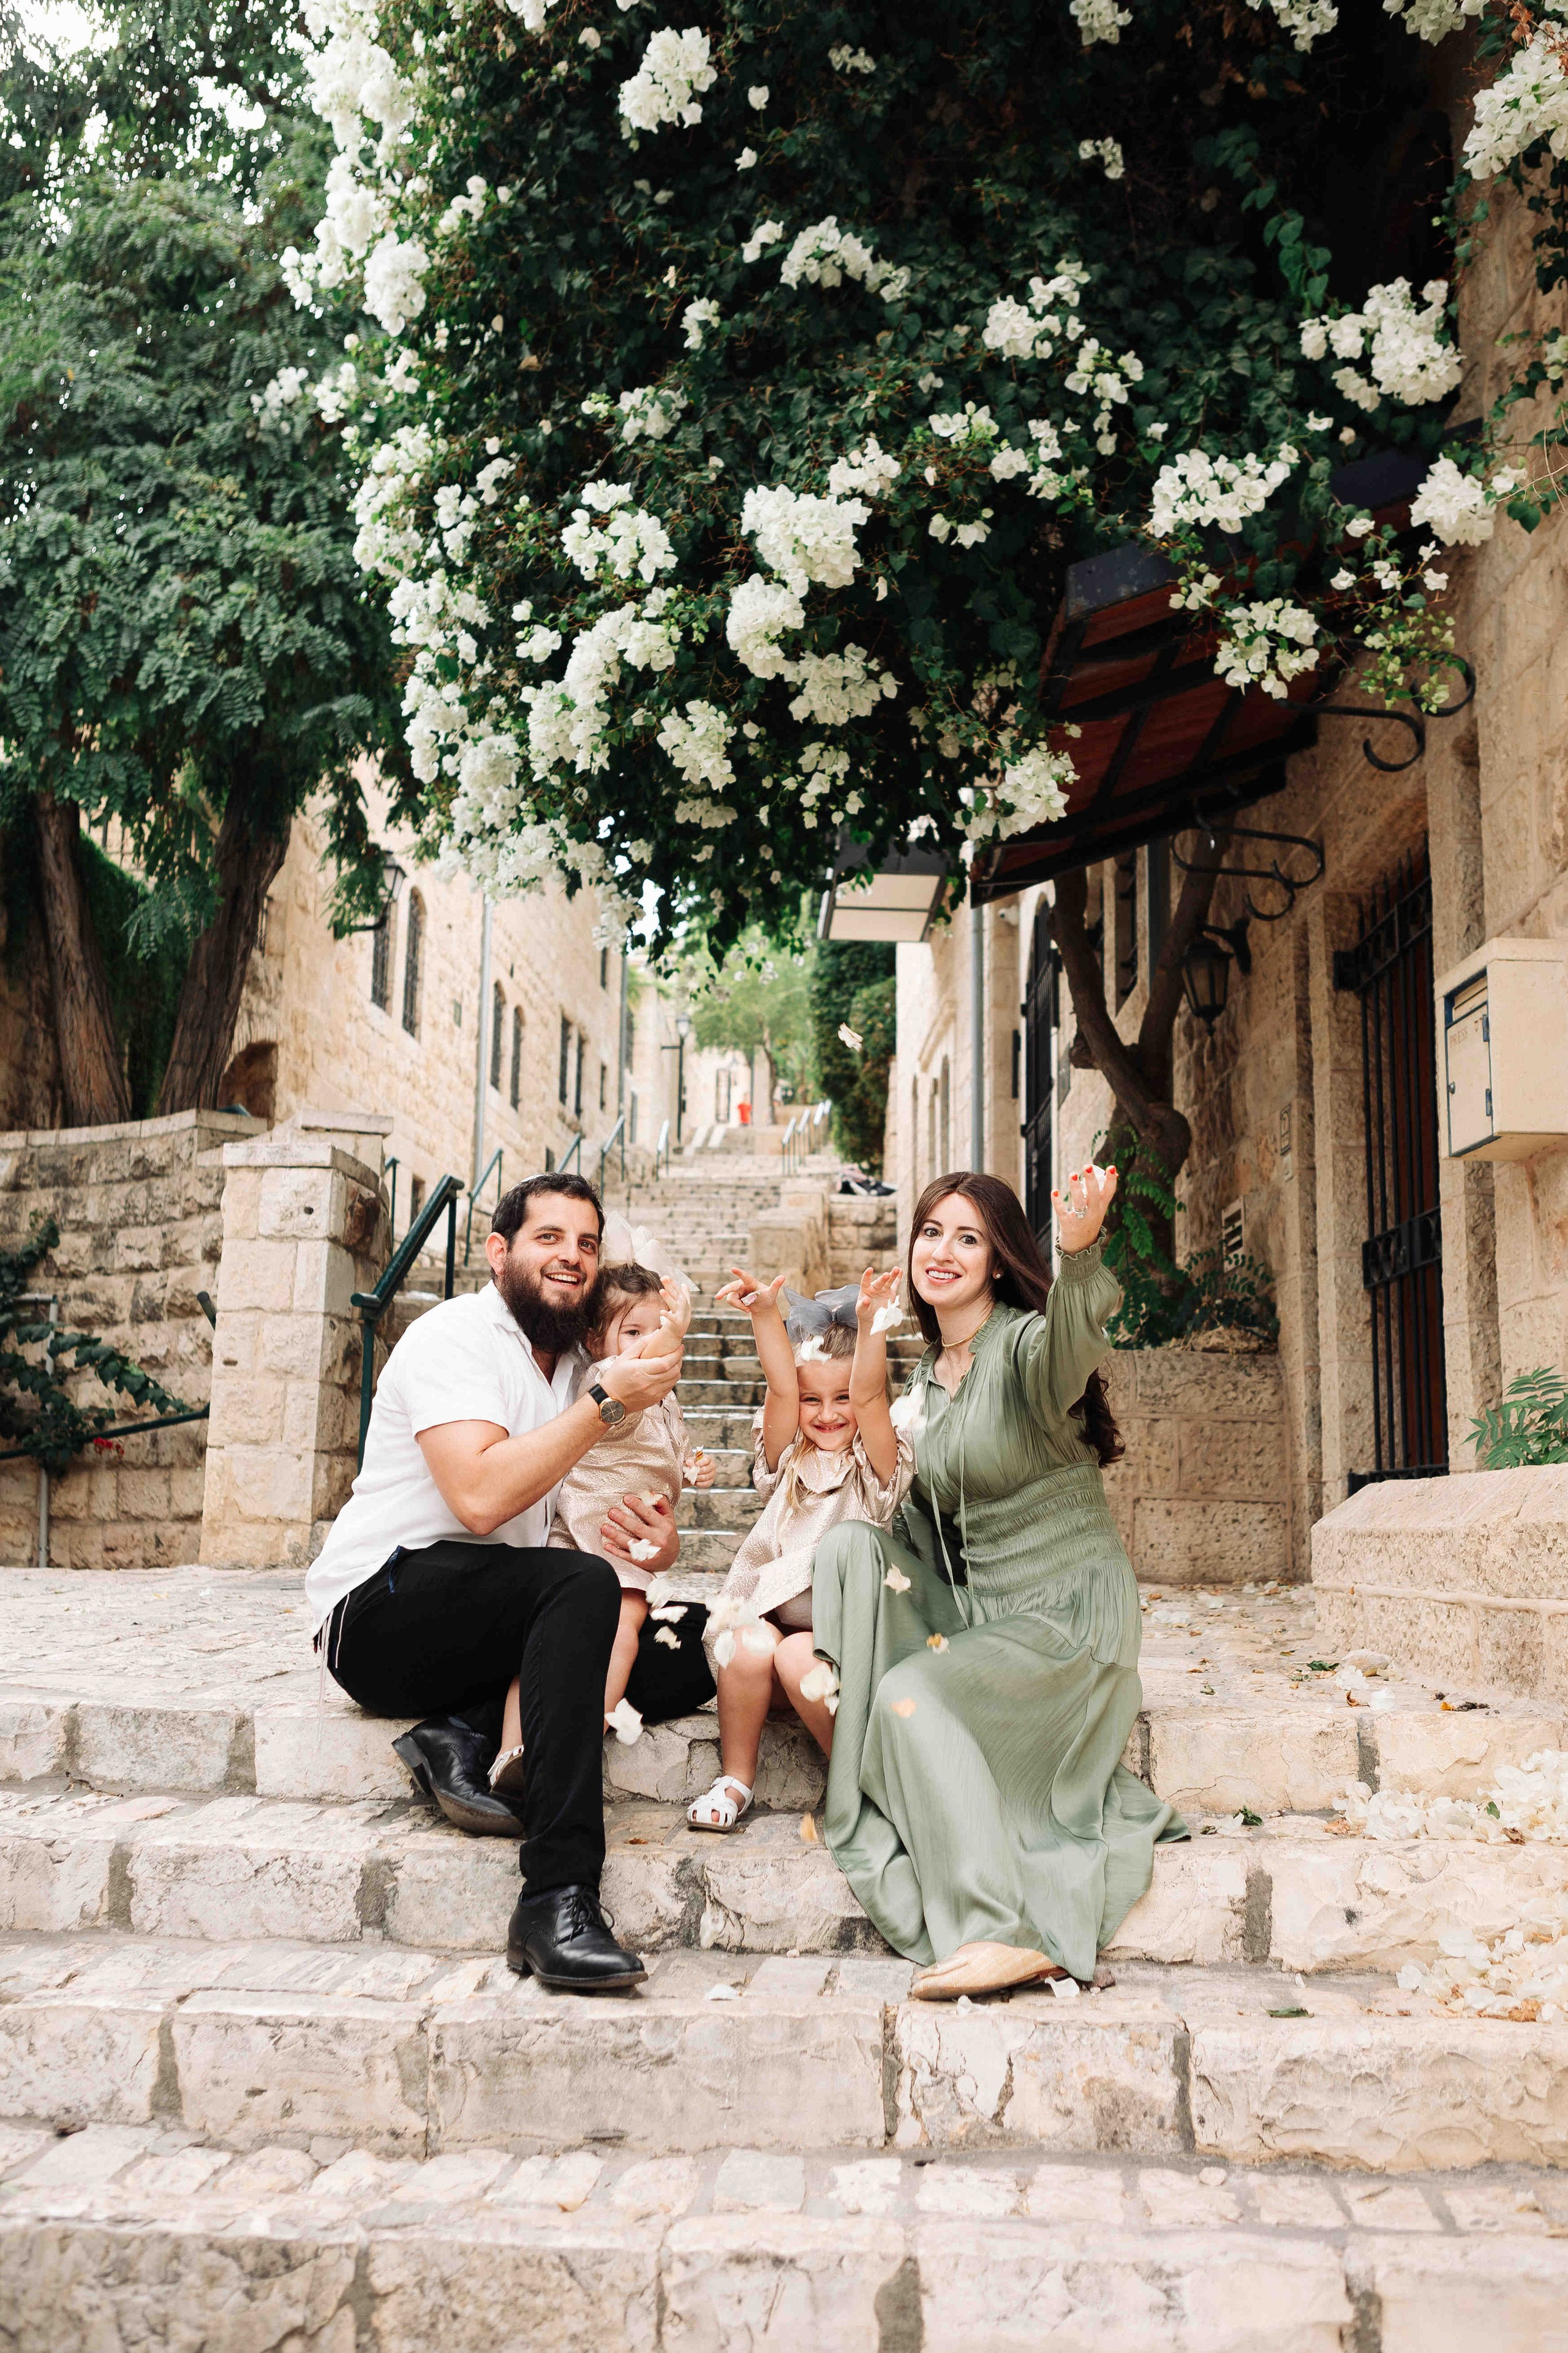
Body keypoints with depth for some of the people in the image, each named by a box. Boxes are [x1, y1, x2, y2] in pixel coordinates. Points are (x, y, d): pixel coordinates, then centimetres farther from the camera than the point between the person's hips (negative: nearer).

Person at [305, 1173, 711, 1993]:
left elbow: (605, 1518, 16)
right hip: (379, 1612, -7)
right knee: (581, 1583, -35)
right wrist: (607, 1402, -21)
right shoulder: (456, 1335, -9)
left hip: (487, 1629, 8)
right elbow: (481, 1497, -25)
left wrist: (652, 1540, -9)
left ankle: (467, 1731, -17)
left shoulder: (575, 1366, 15)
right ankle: (557, 1901, -37)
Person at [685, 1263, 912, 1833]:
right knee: (751, 1645, -28)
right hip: (774, 1615, 3)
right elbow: (780, 1390, -5)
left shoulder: (876, 1467, 4)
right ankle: (736, 1779, -10)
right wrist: (766, 1316, -23)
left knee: (798, 1657, -31)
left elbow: (869, 1396, -15)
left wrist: (871, 1325, -32)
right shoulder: (787, 1461, 11)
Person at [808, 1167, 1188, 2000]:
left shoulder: (1025, 1344, -16)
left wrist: (1078, 1254, -63)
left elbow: (1068, 1358, -43)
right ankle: (864, 1791, -4)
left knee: (913, 1692, -23)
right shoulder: (926, 1375, 9)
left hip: (1067, 1613, -7)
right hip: (972, 1606, 7)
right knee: (850, 1545, -9)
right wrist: (901, 1592, -5)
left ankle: (1001, 1932, -16)